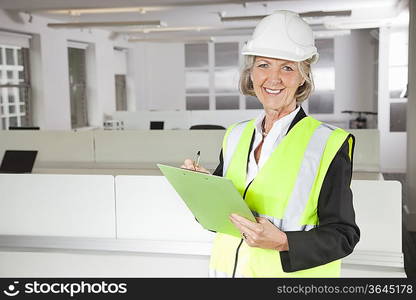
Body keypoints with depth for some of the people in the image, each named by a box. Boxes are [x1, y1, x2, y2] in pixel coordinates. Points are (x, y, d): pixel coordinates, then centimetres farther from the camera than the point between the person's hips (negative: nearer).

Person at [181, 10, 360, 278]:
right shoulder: (235, 136, 1)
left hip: (291, 273, -4)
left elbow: (343, 235, -14)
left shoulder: (327, 144, -14)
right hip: (228, 268, 5)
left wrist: (283, 242, -27)